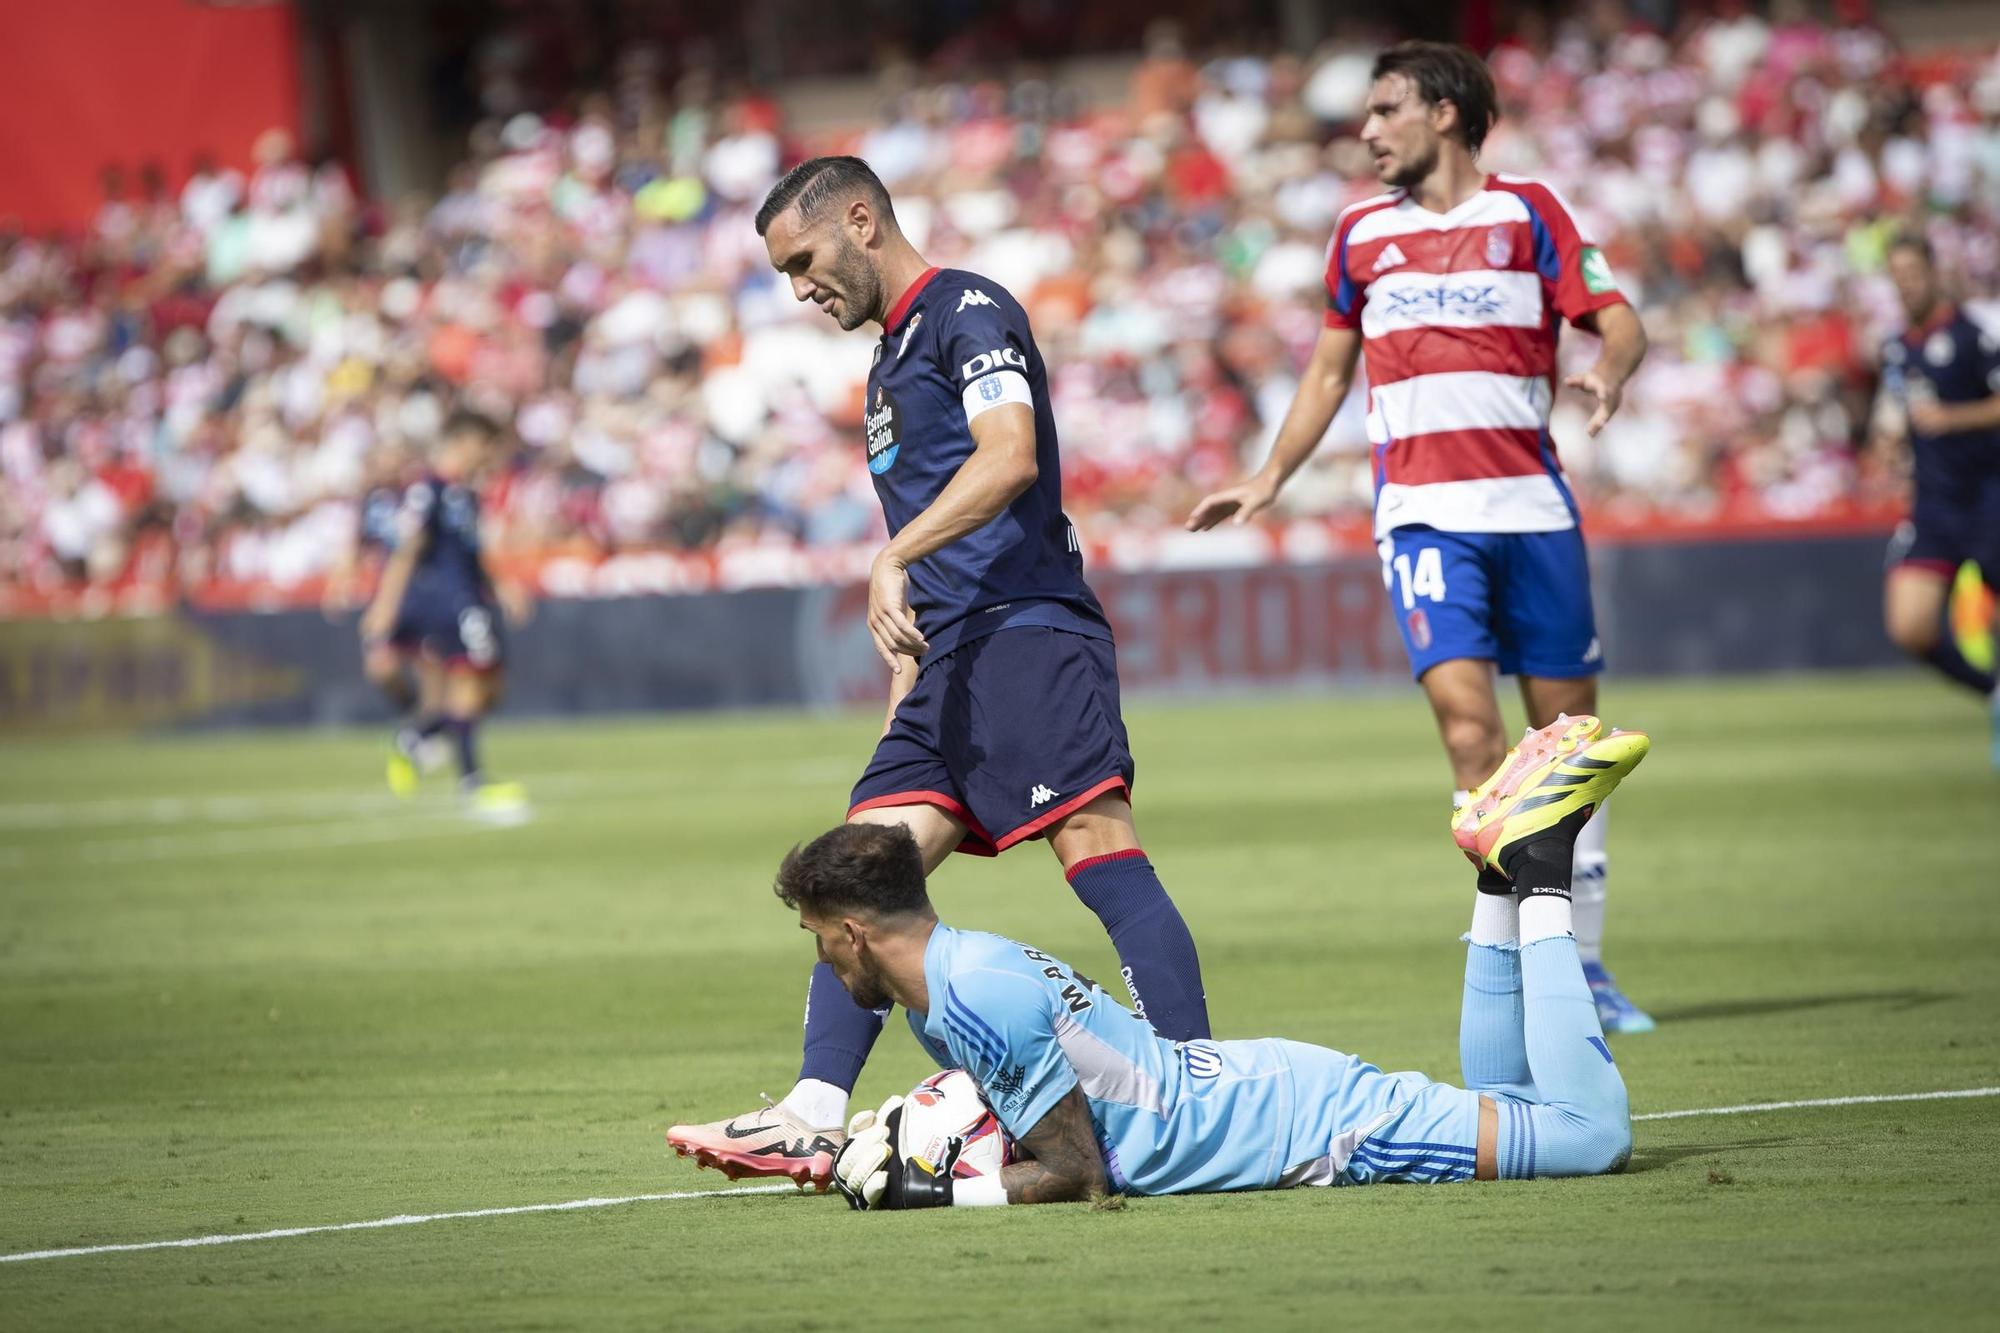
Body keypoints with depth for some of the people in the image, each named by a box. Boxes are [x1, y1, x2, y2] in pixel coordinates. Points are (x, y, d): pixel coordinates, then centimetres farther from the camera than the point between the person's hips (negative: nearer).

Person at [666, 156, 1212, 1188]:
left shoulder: (970, 311, -3)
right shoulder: (890, 361, 26)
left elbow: (1011, 455, -21)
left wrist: (895, 558, -27)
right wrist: (905, 688, 24)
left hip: (1026, 633, -10)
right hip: (950, 659, 10)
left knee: (1104, 861, -15)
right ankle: (813, 1118, -4)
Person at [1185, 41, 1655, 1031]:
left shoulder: (1527, 211, 6)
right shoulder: (1361, 233, 15)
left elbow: (1618, 320, 0)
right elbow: (1330, 367, 24)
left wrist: (1609, 370, -22)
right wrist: (1269, 479, 19)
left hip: (1532, 503, 0)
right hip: (1422, 510, 0)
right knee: (1466, 718, -16)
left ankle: (1580, 962, 16)